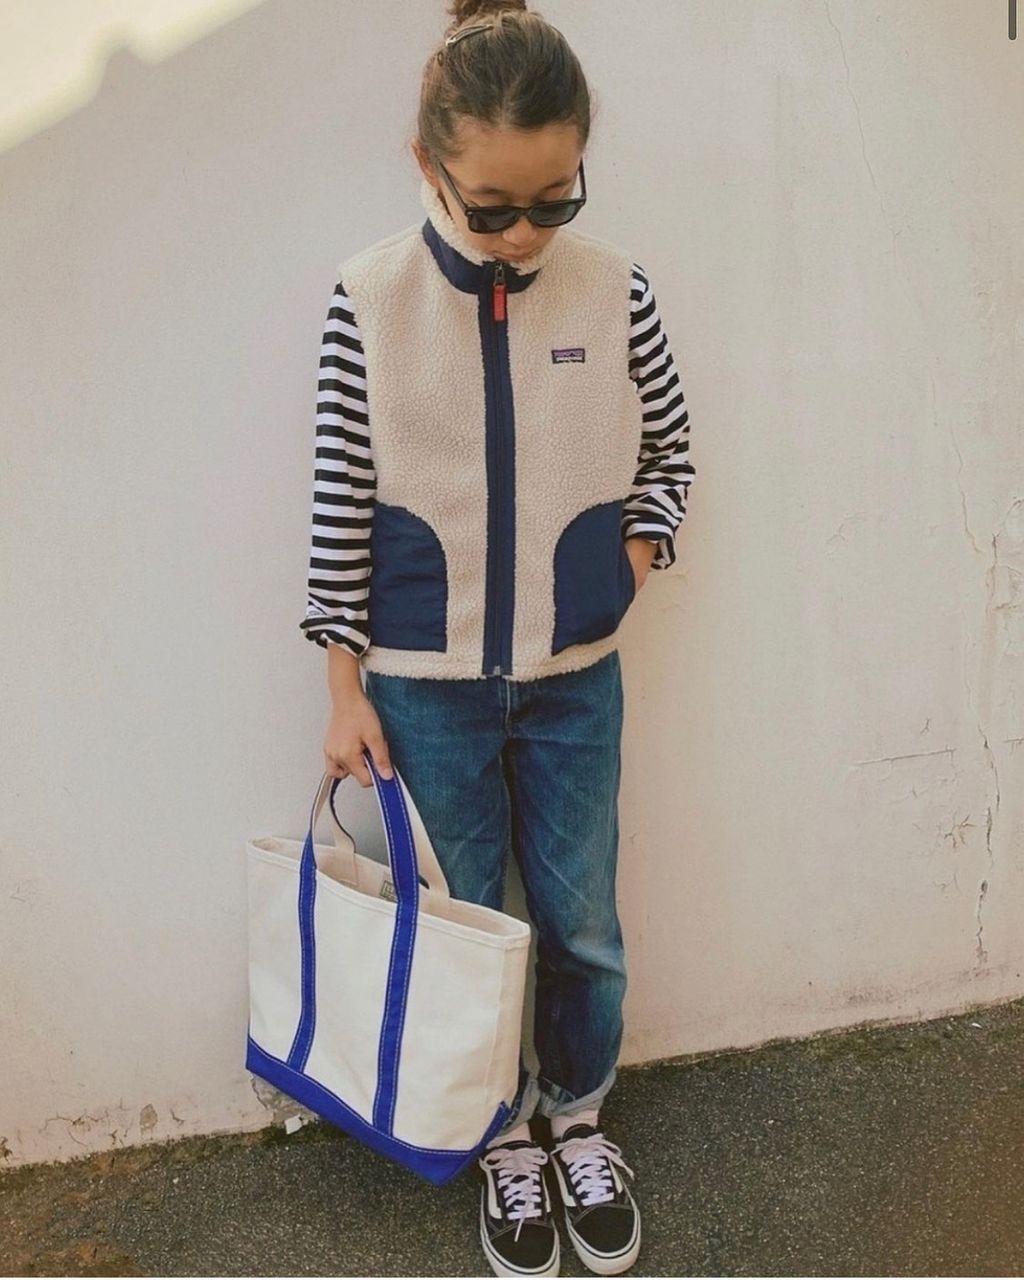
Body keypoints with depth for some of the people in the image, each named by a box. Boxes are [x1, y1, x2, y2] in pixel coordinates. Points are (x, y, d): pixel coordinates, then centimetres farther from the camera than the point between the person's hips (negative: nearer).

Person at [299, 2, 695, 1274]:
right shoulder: (368, 297, -9)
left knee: (583, 924, 14)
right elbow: (341, 502, -4)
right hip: (424, 686, -1)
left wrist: (620, 572, -5)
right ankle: (505, 1138, 39)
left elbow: (667, 455, 8)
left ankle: (577, 1115, 42)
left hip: (574, 681, 1)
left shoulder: (614, 288, -6)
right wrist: (346, 684, -3)